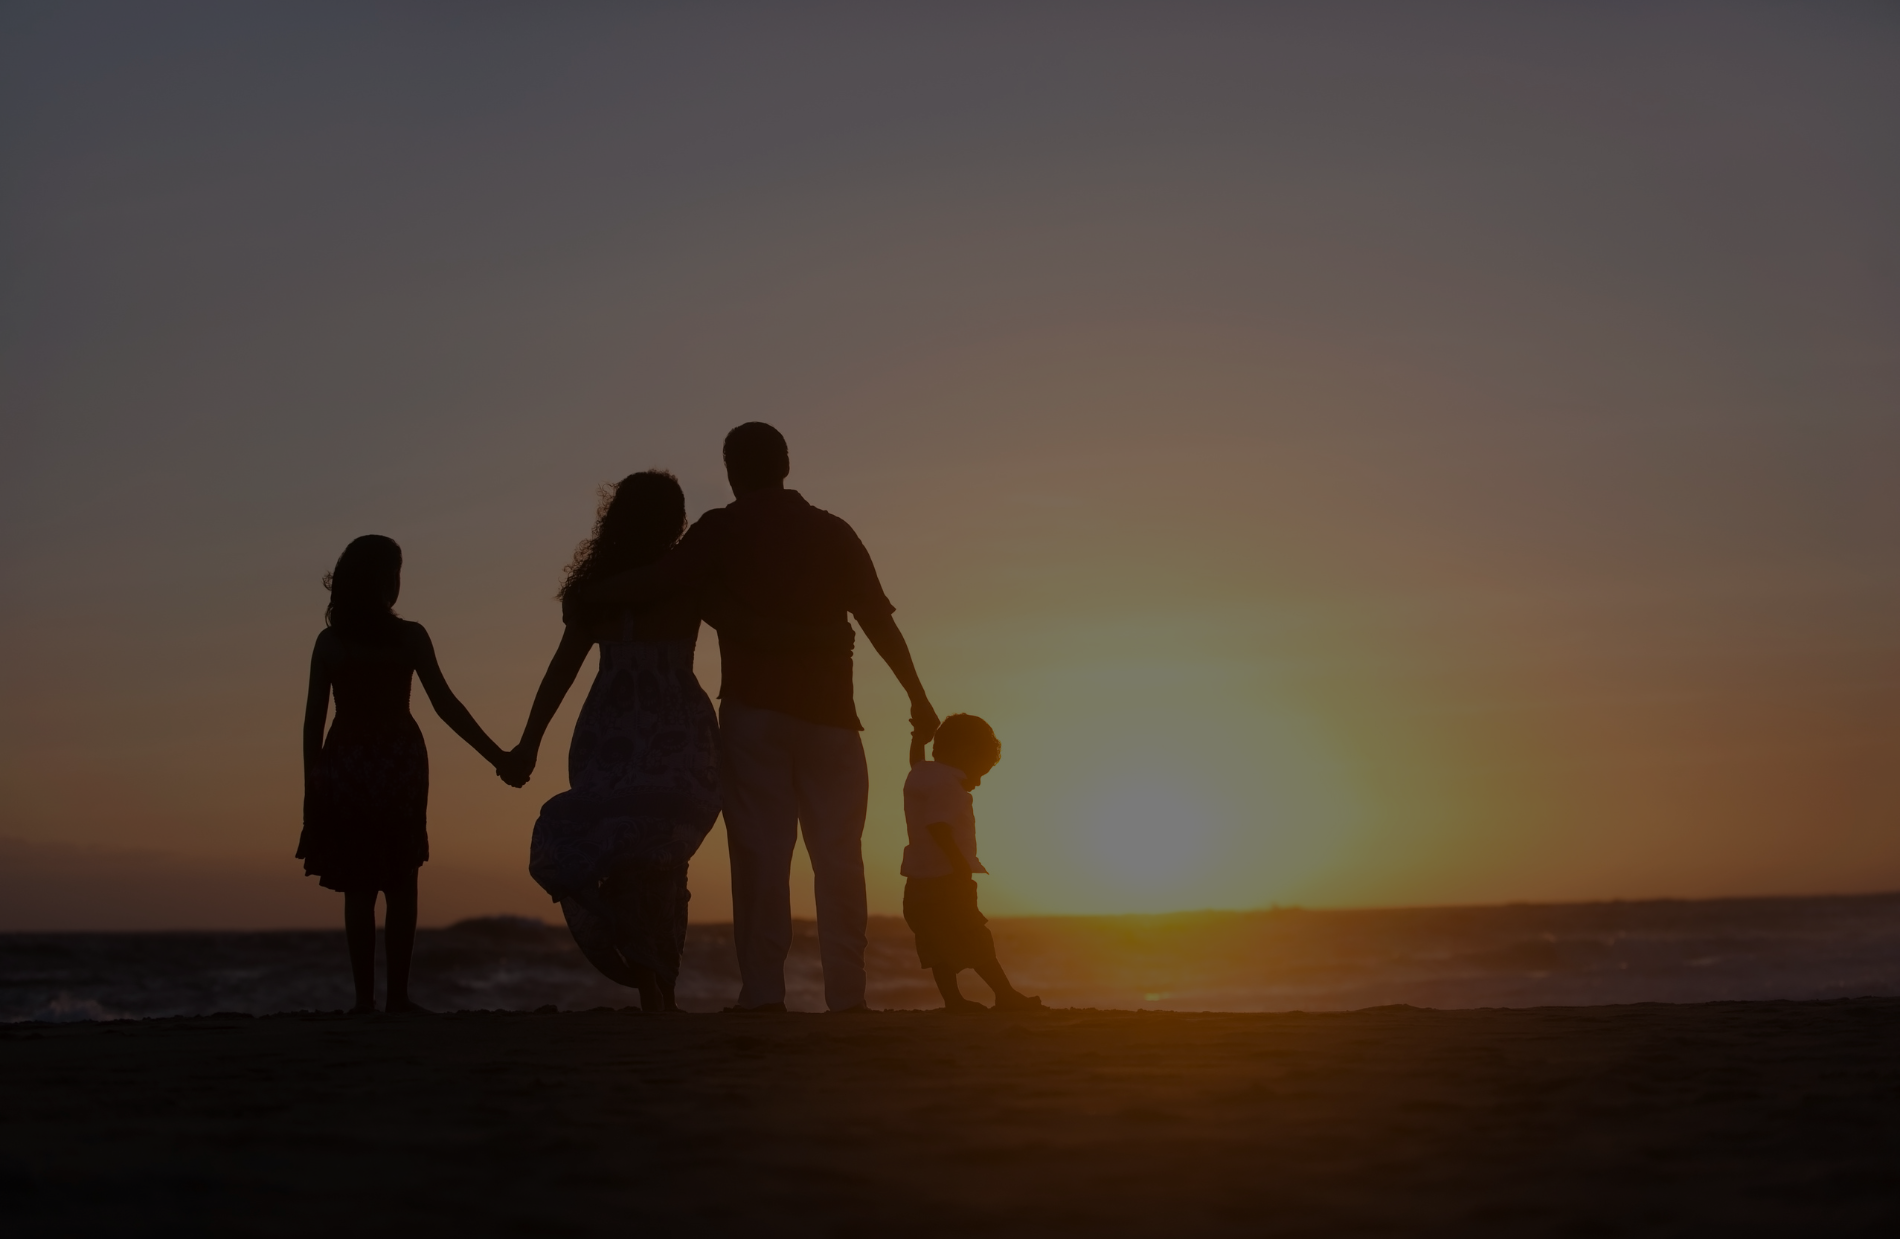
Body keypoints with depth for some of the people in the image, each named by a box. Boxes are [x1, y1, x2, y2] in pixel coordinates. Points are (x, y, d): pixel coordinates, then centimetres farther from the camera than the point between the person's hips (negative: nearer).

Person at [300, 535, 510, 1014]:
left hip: (345, 766, 2)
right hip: (398, 764, -2)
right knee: (400, 886, 6)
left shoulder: (329, 641, 1)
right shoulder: (409, 637, -5)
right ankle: (397, 996, 2)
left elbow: (313, 718, 0)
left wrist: (311, 782, 7)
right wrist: (497, 756, -2)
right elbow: (446, 706, -7)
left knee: (359, 889, 6)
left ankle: (365, 998, 3)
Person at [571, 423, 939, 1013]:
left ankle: (763, 991, -9)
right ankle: (846, 993, -4)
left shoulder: (723, 529, 3)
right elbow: (879, 621, 9)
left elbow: (653, 581, -8)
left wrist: (584, 598, 7)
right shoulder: (833, 532, 11)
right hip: (828, 712, 2)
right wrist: (919, 698, 15)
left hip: (754, 709, -2)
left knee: (760, 852, -3)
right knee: (837, 855, 2)